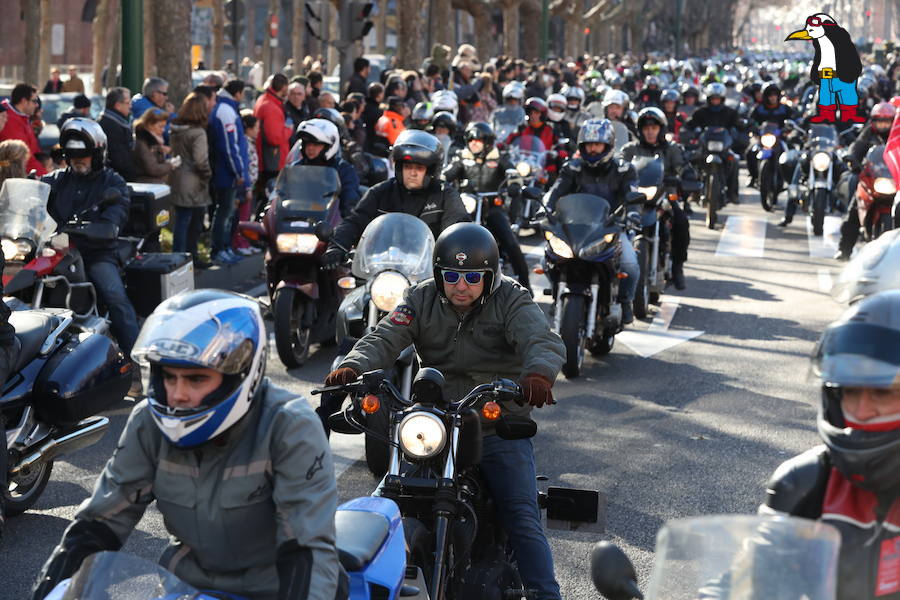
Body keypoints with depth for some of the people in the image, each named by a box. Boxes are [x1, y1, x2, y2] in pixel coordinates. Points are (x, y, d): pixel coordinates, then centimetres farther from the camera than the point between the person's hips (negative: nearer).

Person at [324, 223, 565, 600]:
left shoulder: (511, 300, -3)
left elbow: (542, 340, -19)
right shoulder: (421, 300, 6)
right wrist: (353, 365, -30)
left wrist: (538, 371, -44)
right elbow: (385, 338, -8)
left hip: (500, 429, -3)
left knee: (522, 519, -13)